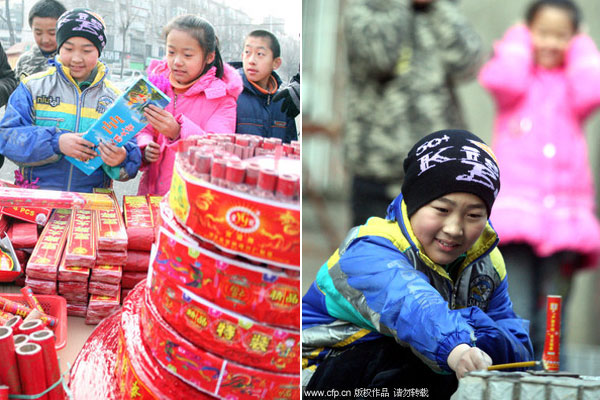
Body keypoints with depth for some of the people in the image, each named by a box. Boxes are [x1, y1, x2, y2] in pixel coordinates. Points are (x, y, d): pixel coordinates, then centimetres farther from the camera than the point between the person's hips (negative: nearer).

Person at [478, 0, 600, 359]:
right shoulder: (518, 73, 13)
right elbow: (506, 82, -11)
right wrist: (518, 42, 6)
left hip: (565, 208, 2)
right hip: (515, 205, -2)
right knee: (515, 309, -9)